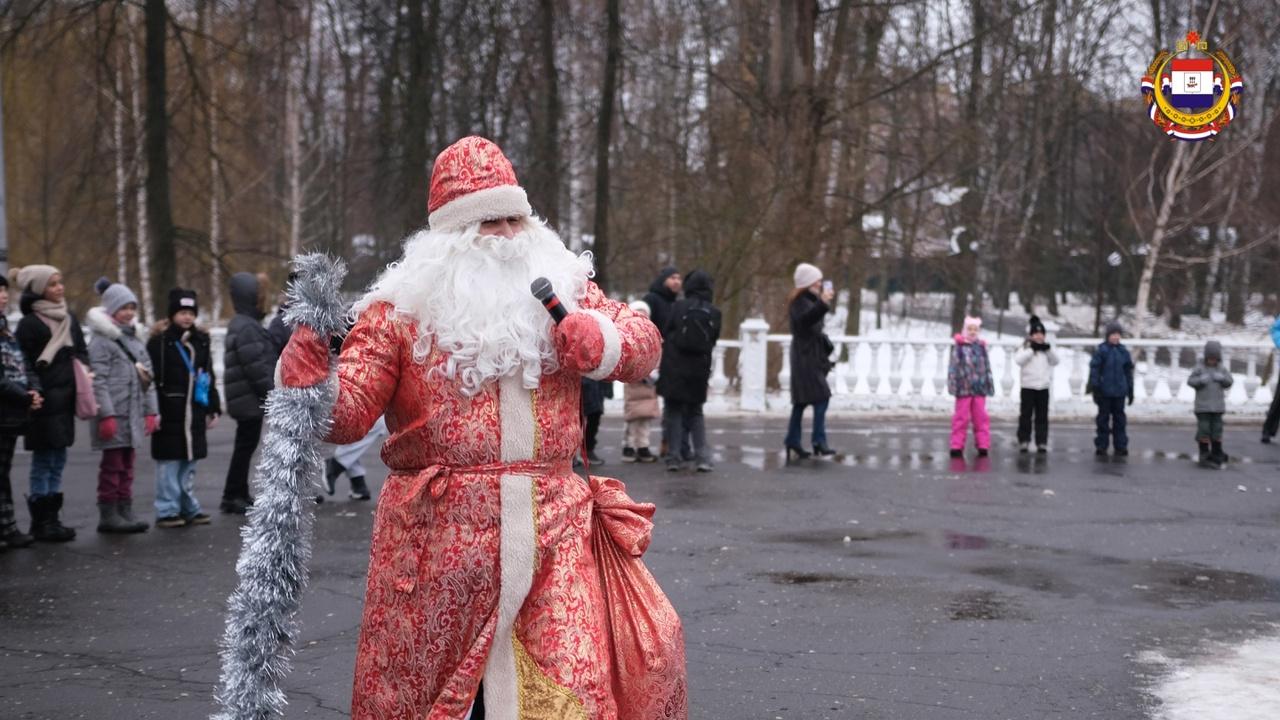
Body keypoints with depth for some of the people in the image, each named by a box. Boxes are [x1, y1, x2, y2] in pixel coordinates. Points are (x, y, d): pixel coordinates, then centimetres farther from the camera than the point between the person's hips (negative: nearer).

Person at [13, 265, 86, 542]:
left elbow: (81, 352, 21)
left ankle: (51, 517, 18)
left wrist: (84, 378, 5)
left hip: (66, 398, 7)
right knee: (43, 460, -1)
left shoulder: (69, 318, 12)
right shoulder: (29, 323, -10)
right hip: (45, 402, -7)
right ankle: (41, 521, 5)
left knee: (58, 460, 11)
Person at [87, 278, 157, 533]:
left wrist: (150, 411, 12)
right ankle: (108, 515, 1)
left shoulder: (135, 340, 17)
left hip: (133, 414, 7)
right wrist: (106, 414, -19)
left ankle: (125, 510, 15)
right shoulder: (101, 341, -7)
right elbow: (98, 381, -13)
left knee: (127, 465, 10)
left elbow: (148, 378, 18)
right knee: (112, 465, -4)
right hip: (114, 414, -7)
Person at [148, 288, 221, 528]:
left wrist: (213, 408, 17)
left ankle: (189, 508, 21)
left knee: (189, 463, 13)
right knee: (169, 462, -3)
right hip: (170, 413, -6)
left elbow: (209, 376, 19)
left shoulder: (201, 340, 13)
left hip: (195, 413, 6)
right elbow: (152, 378, -10)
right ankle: (167, 511, 3)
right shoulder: (159, 341, -7)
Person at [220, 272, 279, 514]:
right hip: (250, 398, -10)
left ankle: (239, 495, 21)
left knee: (245, 446, 14)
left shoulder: (243, 323, 18)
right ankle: (233, 497, 1)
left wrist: (270, 391, 20)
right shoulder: (247, 327, -17)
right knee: (246, 446, -5)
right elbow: (255, 367, -22)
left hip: (248, 398, 10)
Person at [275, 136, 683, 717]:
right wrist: (311, 382, -28)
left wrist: (600, 340, -11)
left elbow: (644, 341, 11)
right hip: (437, 537, -2)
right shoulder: (403, 309, -1)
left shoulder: (562, 288, 10)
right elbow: (348, 413, -5)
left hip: (552, 535, 2)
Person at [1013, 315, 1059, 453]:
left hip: (1043, 387, 3)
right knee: (1025, 415, 0)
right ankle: (1023, 441, 7)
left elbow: (1055, 362, 3)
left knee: (1042, 416, 4)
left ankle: (1042, 442, 7)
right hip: (1028, 386, -3)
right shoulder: (1025, 347, -1)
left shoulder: (1046, 348, 11)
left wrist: (1049, 349, -11)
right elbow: (1018, 360, -16)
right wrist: (1032, 349, -21)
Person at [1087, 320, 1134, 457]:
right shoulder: (1101, 350, -5)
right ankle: (1101, 447, 9)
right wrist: (1094, 387, -13)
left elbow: (1128, 372, 12)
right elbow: (1094, 369, -7)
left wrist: (1130, 390, 12)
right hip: (1104, 391, -3)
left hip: (1119, 392, 3)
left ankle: (1121, 446, 13)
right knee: (1103, 418, 4)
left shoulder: (1123, 351, 7)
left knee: (1119, 418, 8)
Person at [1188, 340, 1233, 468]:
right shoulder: (1200, 368, -4)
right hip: (1203, 407, -3)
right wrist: (1201, 380, -23)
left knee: (1217, 431, 7)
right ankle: (1204, 456, 4)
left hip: (1217, 406, 3)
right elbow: (1190, 381, -5)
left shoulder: (1222, 369, 5)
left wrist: (1222, 378, -16)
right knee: (1204, 430, -3)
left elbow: (1229, 382, 5)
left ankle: (1217, 456, 17)